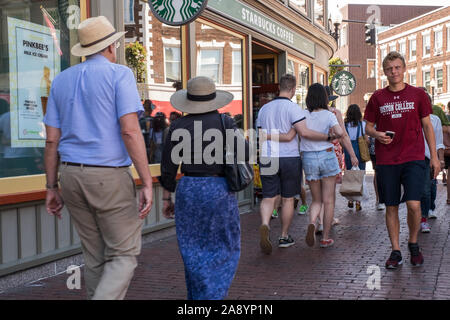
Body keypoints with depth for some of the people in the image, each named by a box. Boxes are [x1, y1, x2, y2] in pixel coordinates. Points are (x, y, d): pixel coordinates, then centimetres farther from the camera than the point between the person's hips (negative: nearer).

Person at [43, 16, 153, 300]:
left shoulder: (61, 80, 12)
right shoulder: (119, 74, -5)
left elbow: (52, 139, 9)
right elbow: (130, 131, -16)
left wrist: (52, 187, 14)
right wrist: (147, 183, -15)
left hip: (71, 175, 6)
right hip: (110, 176, -6)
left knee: (95, 257, 16)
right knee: (124, 255, 2)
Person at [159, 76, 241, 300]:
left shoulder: (178, 126, -2)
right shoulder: (225, 122, -4)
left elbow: (168, 168, 0)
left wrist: (166, 198, 9)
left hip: (188, 190, 1)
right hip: (220, 190, -1)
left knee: (194, 250, 12)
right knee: (224, 248, 10)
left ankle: (197, 296, 17)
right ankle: (213, 295, 0)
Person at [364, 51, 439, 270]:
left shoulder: (418, 94, 5)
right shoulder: (377, 97, 6)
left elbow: (427, 126, 9)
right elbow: (368, 127, 12)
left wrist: (434, 156, 5)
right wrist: (377, 134, -11)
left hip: (413, 159, -1)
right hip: (386, 161, 1)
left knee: (413, 204, -11)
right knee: (391, 207, 5)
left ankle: (413, 244, 14)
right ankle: (395, 252, 16)